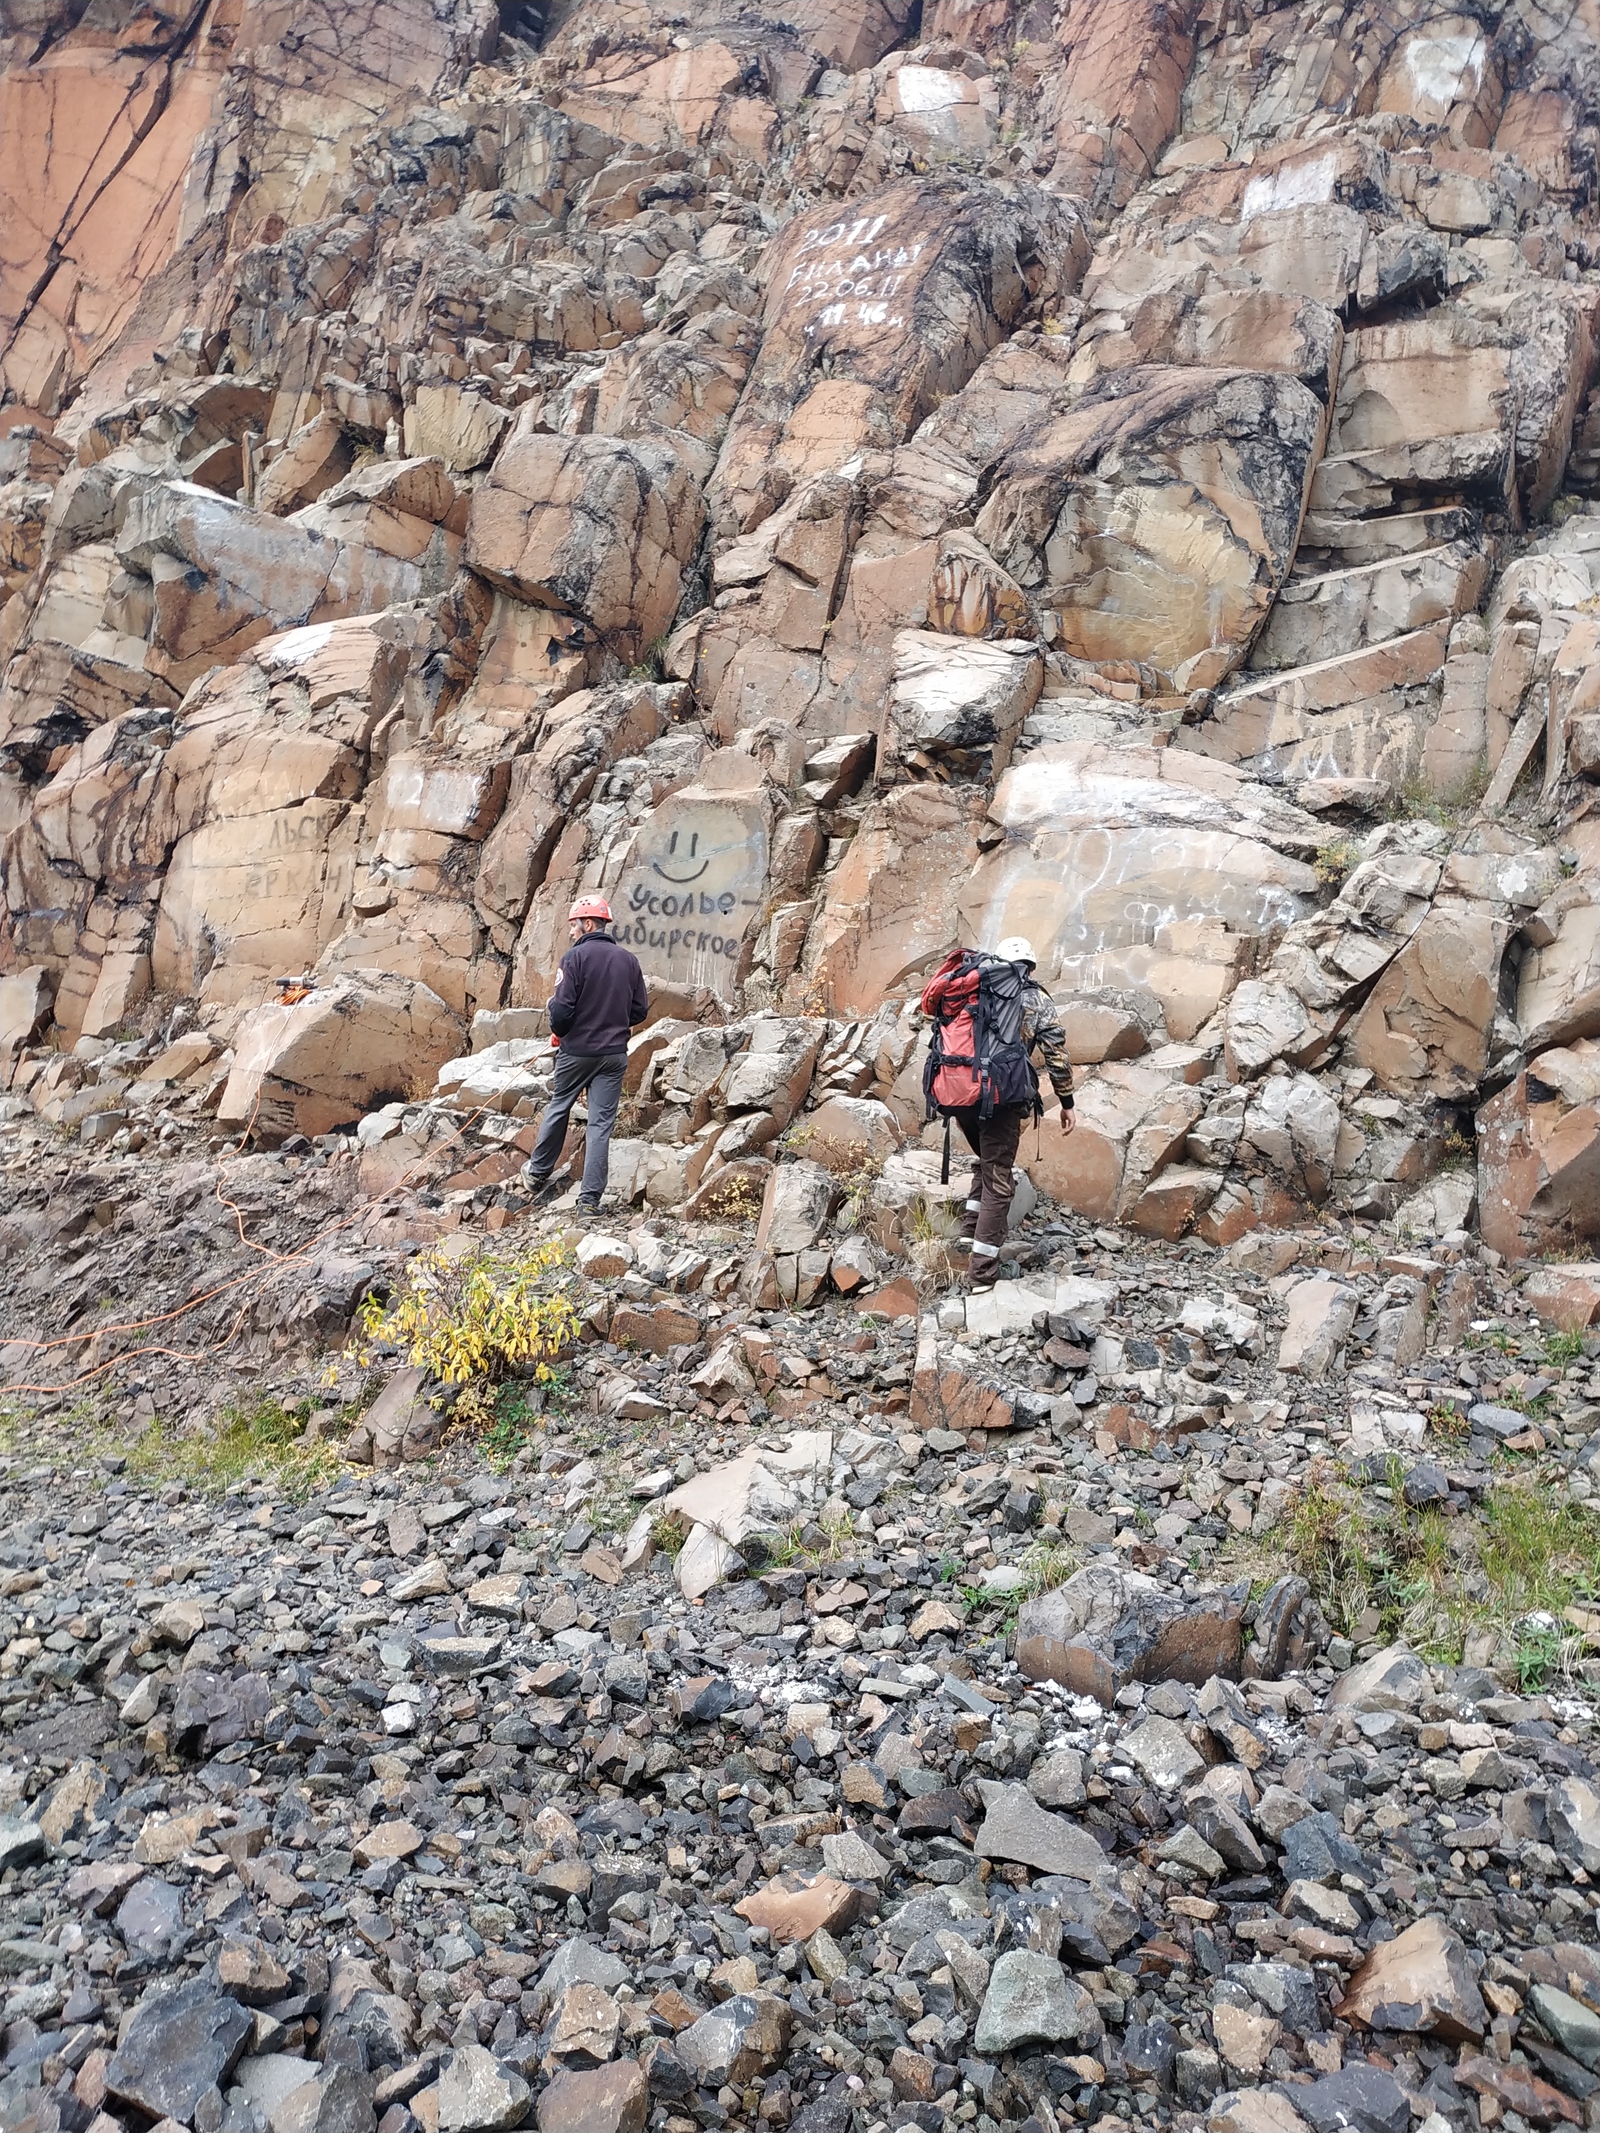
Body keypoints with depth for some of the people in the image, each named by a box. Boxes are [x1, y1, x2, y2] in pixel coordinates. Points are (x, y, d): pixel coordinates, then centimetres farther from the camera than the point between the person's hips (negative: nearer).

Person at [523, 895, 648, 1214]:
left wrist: (559, 1031, 4)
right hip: (614, 1053, 3)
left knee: (558, 1109, 18)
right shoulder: (629, 959, 4)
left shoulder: (575, 957, -11)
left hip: (577, 1051, -3)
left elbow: (562, 1009, -16)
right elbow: (639, 1011, 7)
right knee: (601, 1124, 4)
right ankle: (591, 1198, 3)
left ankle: (538, 1173, 34)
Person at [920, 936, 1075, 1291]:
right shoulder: (1036, 999, 11)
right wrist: (1066, 1102, 19)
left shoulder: (969, 988, 21)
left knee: (985, 1160, 30)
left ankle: (970, 1230, 22)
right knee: (998, 1178, 6)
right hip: (998, 1095, -4)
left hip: (951, 1090, 4)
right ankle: (983, 1271, 4)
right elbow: (1057, 1057, 9)